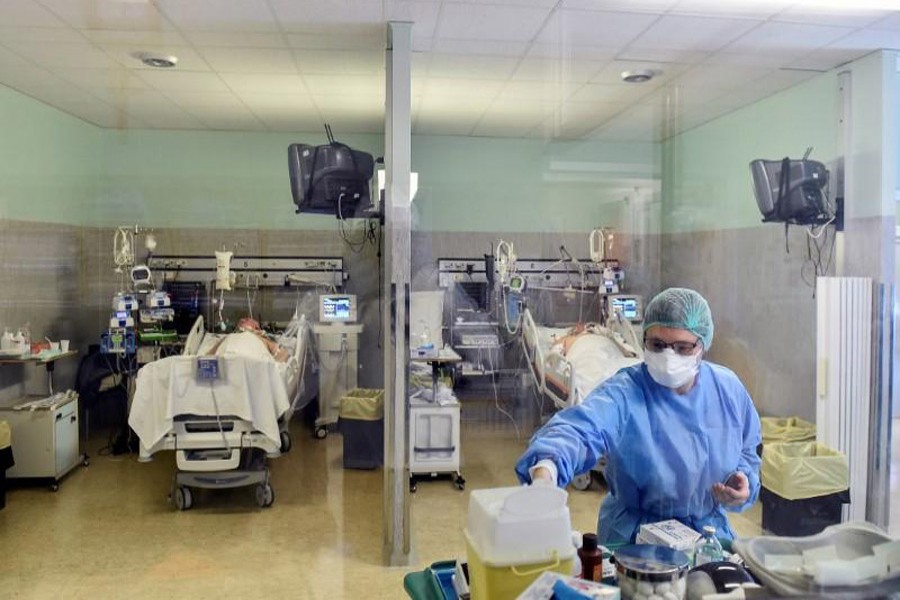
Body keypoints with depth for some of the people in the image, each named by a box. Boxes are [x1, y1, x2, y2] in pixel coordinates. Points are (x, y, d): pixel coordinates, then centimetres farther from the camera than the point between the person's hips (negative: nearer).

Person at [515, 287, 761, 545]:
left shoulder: (728, 388, -4)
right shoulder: (622, 392, -19)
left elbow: (746, 453, 12)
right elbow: (578, 430, -39)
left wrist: (743, 482, -10)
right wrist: (545, 469, -59)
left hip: (709, 531, 4)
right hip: (634, 535, -4)